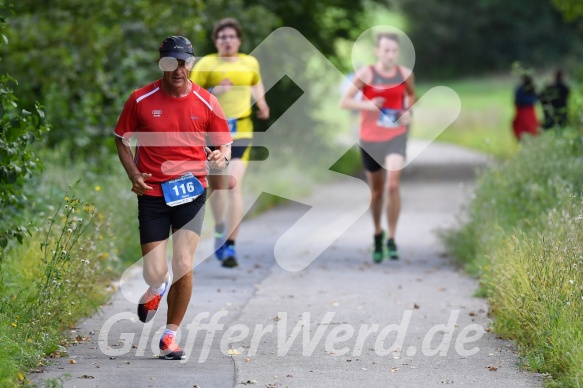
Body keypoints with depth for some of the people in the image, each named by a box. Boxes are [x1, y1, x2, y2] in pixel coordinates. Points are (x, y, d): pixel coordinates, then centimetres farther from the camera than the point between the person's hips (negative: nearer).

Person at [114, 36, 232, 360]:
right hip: (152, 194, 0)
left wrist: (222, 157, -16)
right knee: (154, 272, -5)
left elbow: (225, 144, 8)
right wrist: (134, 175, -6)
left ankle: (172, 334, 9)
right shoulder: (141, 101, -2)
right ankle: (157, 288, 35)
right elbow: (122, 140, 10)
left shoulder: (206, 103, -1)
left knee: (184, 266, -9)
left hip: (191, 192, 0)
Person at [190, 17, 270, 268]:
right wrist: (214, 92, -21)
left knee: (234, 186, -15)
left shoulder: (250, 63, 8)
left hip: (240, 133, 0)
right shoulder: (206, 64, -2)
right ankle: (219, 231, 41)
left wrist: (261, 102, 13)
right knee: (216, 187, 14)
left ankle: (230, 247, -17)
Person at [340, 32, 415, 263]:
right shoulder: (366, 74, -7)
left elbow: (411, 95, 21)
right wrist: (368, 105, -21)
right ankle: (377, 234, 33)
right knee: (376, 190, 11)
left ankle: (392, 239, -7)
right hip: (370, 139, 0)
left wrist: (408, 111, 0)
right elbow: (344, 102, -6)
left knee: (392, 185, -17)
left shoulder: (405, 74, 0)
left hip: (396, 137, 0)